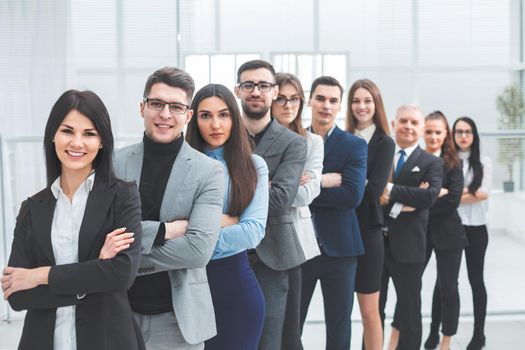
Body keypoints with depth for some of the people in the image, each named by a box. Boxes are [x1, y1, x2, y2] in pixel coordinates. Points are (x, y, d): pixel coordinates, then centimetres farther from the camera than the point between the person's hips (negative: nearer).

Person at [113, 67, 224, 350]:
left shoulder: (209, 171, -6)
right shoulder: (115, 162, 0)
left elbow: (199, 249, -17)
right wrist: (163, 230, -19)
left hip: (178, 318, -1)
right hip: (120, 312, 1)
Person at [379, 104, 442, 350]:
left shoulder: (432, 163, 1)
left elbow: (429, 195, -16)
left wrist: (390, 190, -18)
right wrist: (405, 197, -18)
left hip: (407, 246, -2)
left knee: (409, 309, 8)